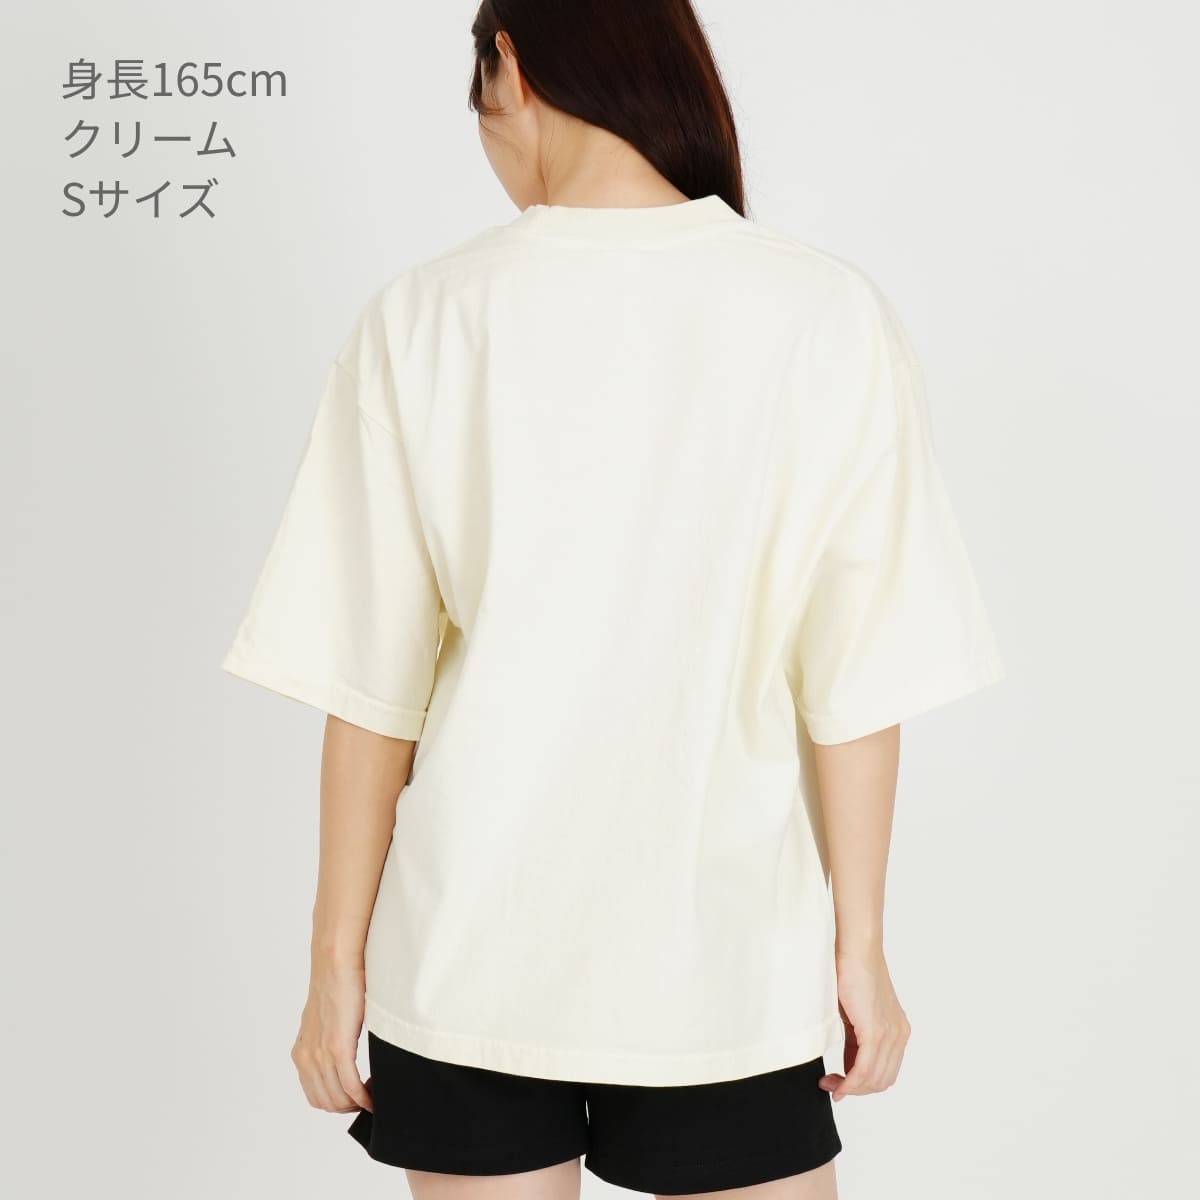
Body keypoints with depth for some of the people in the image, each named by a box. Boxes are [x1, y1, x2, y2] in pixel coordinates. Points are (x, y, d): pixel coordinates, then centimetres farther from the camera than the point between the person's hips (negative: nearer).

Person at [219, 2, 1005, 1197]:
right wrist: (860, 944, 4)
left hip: (473, 958, 1)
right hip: (726, 962, 0)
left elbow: (372, 684, -7)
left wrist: (338, 957, 3)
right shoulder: (830, 316, -9)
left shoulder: (426, 317, -10)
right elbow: (855, 681, -7)